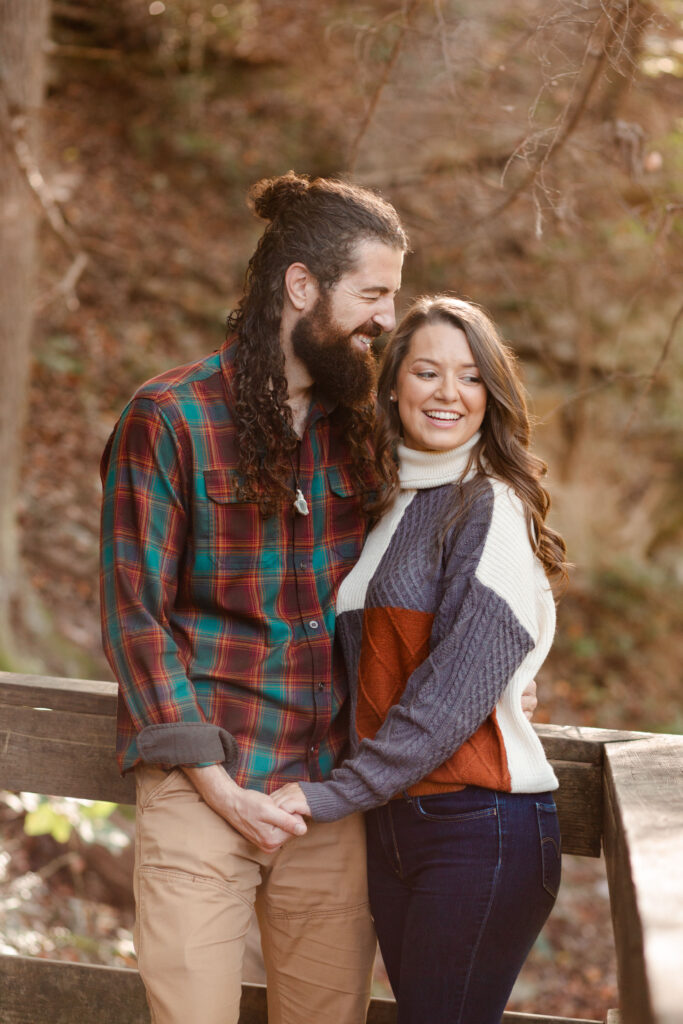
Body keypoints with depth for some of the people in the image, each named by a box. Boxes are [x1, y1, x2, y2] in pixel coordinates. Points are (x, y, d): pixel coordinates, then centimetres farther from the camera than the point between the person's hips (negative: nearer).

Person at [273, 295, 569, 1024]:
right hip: (392, 823, 7)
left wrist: (337, 793, -13)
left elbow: (455, 688, -16)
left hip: (481, 827, -7)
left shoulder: (491, 509, -10)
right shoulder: (389, 507, 14)